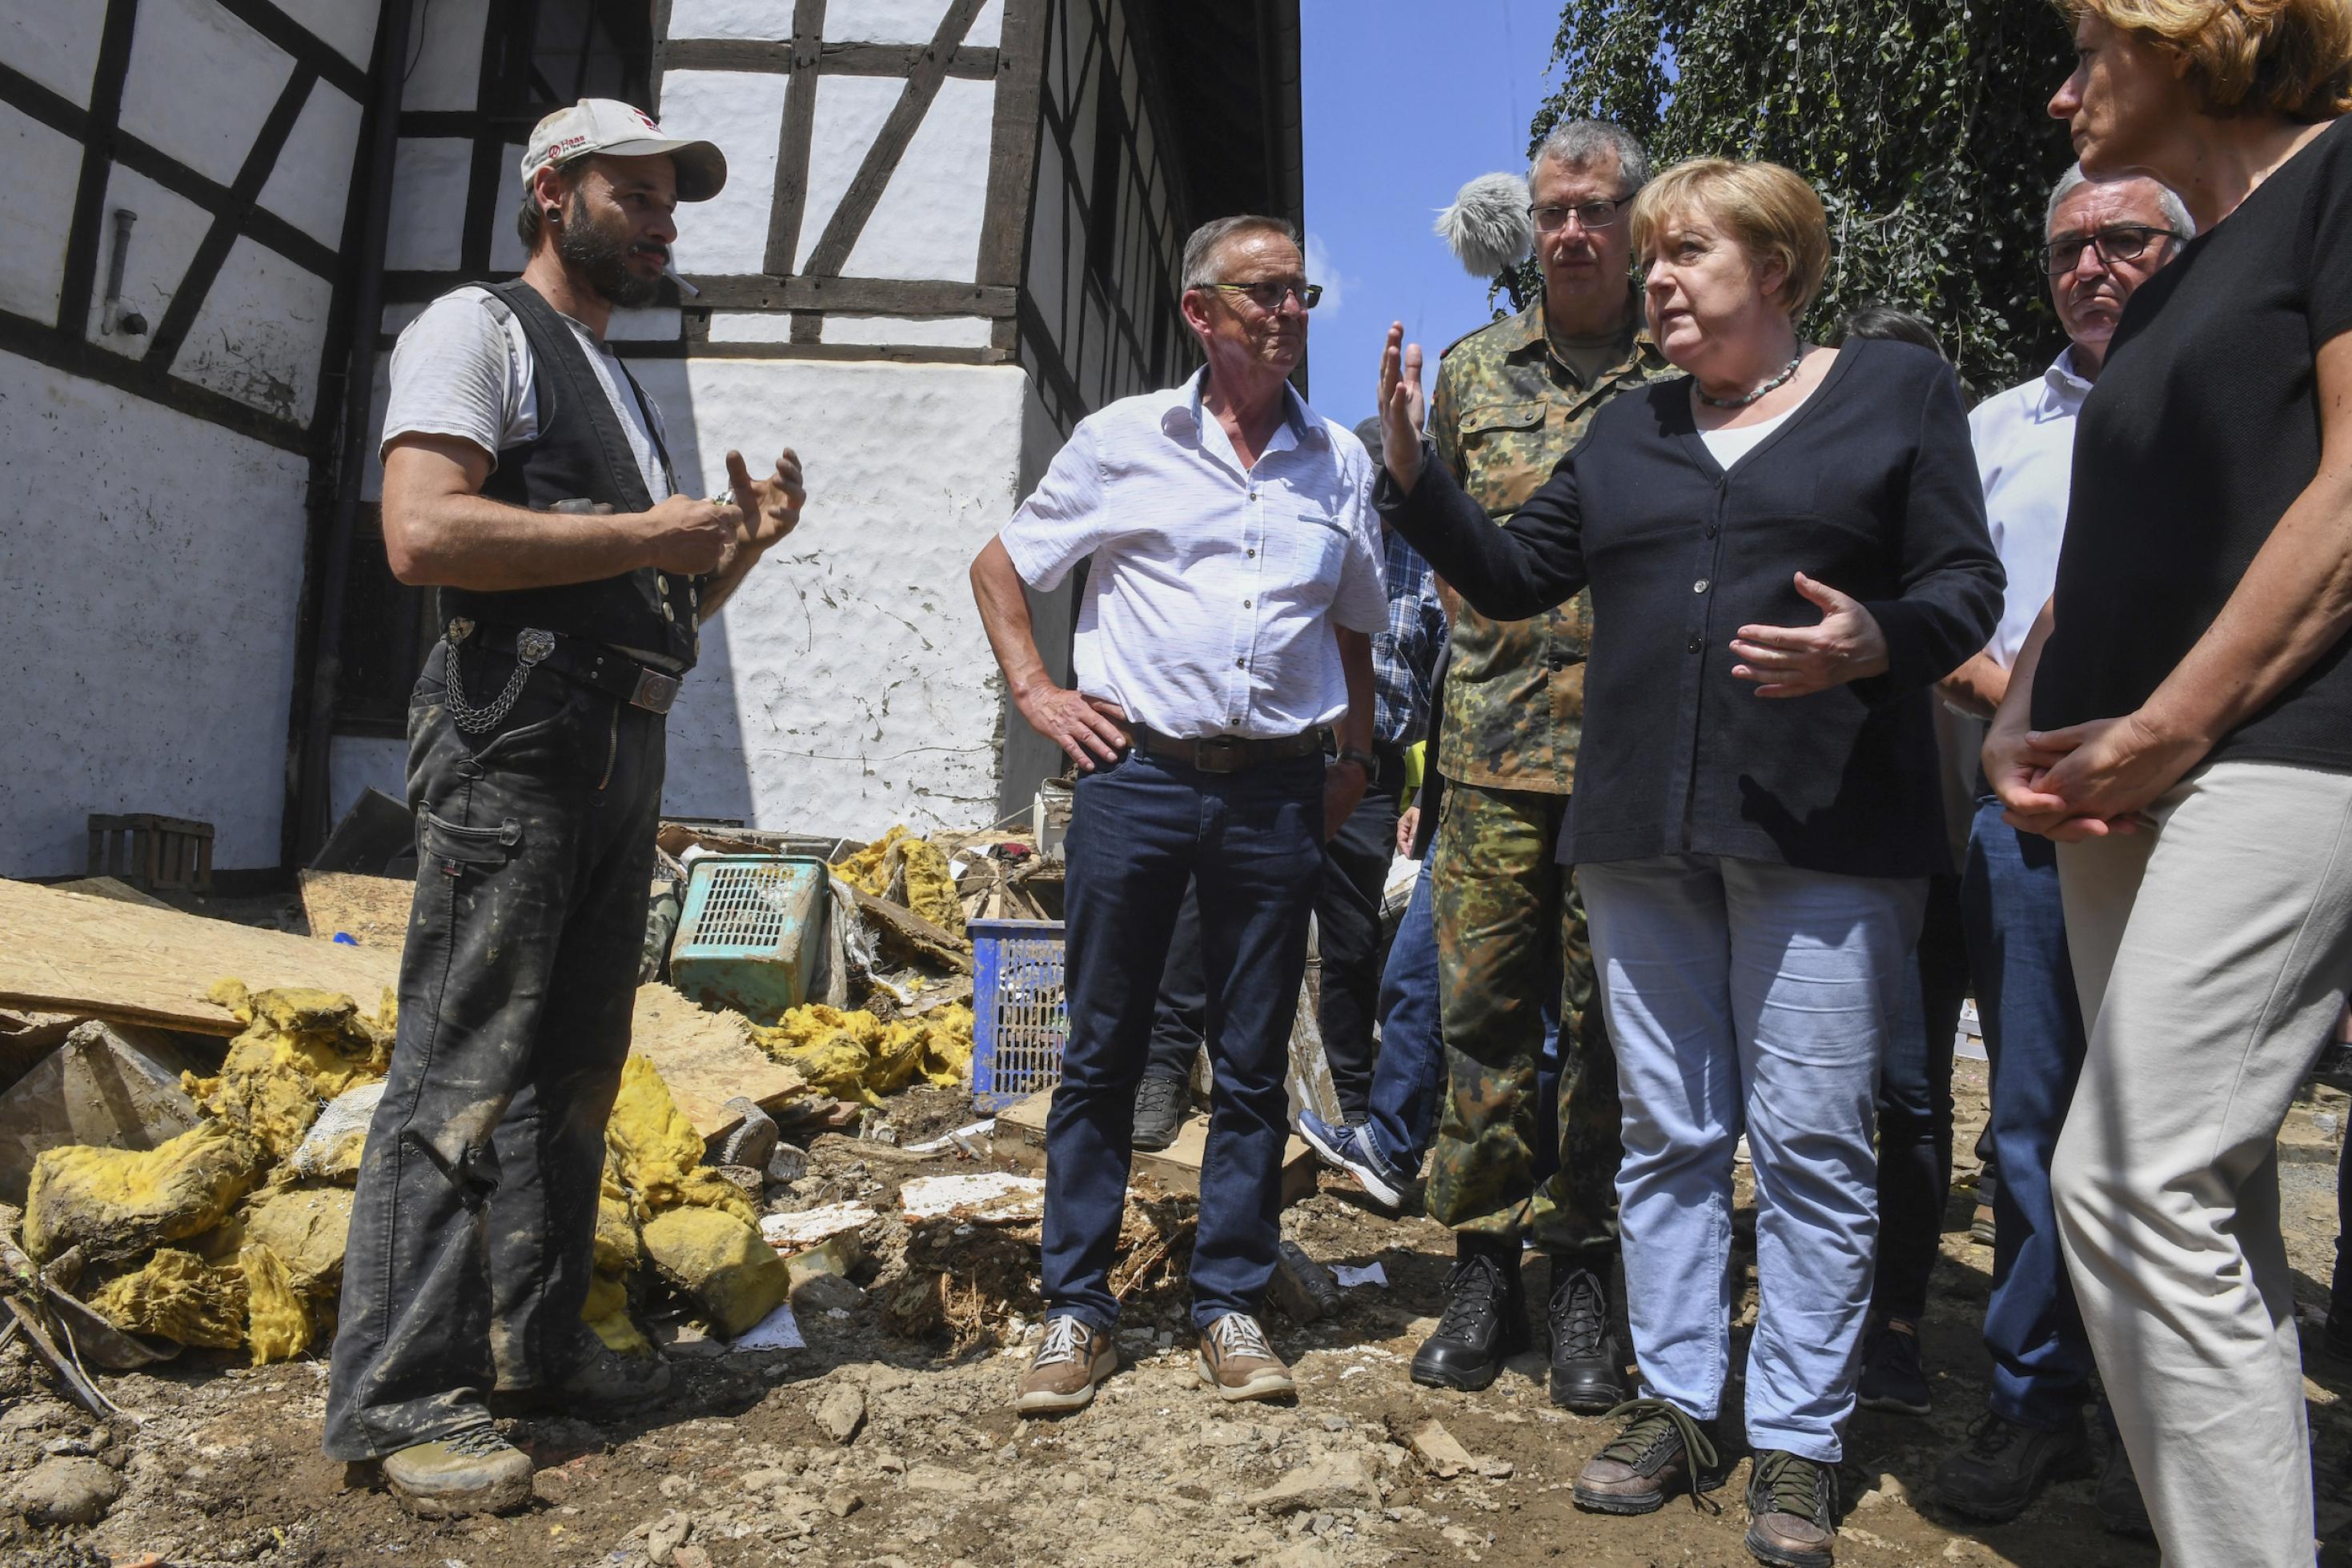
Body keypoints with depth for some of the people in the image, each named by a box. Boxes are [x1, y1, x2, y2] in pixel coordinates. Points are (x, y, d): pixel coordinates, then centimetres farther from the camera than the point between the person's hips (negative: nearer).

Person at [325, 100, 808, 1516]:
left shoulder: (621, 386, 26)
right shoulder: (479, 331, 0)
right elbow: (423, 532, -18)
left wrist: (741, 543, 7)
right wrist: (646, 534, -14)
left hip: (626, 752, 9)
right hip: (517, 737, -9)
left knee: (576, 1066, 11)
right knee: (465, 1065, -8)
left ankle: (536, 1341, 22)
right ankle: (399, 1395, 0)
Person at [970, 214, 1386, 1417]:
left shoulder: (1340, 462, 13)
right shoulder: (1124, 440, 5)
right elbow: (1000, 567, 13)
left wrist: (1354, 756, 14)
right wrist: (1035, 693, 2)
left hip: (1276, 791, 2)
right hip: (1135, 775, -2)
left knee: (1253, 1065, 7)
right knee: (1102, 1054, 4)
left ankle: (1230, 1304, 21)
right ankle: (1076, 1309, 16)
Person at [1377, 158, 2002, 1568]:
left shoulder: (1900, 391, 7)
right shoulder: (1631, 432, 18)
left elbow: (1968, 584, 1)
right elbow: (1512, 575, 15)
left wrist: (1877, 642, -20)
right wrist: (1414, 476, 2)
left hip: (1824, 830, -4)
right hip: (1644, 829, 4)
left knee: (1811, 1140, -1)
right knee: (1669, 1136, 9)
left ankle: (1799, 1445, 14)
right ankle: (1677, 1408, 22)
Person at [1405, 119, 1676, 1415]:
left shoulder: (1686, 376, 5)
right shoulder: (1473, 369, 11)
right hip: (1494, 742, 2)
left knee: (1610, 1022, 5)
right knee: (1482, 1008, 4)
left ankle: (1582, 1274, 19)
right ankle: (1482, 1268, 17)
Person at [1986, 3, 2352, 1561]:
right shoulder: (2168, 294, 25)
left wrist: (2173, 724, -14)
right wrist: (2017, 733, 6)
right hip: (2124, 792, 8)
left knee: (2132, 1183, -14)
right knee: (2207, 1207, 9)